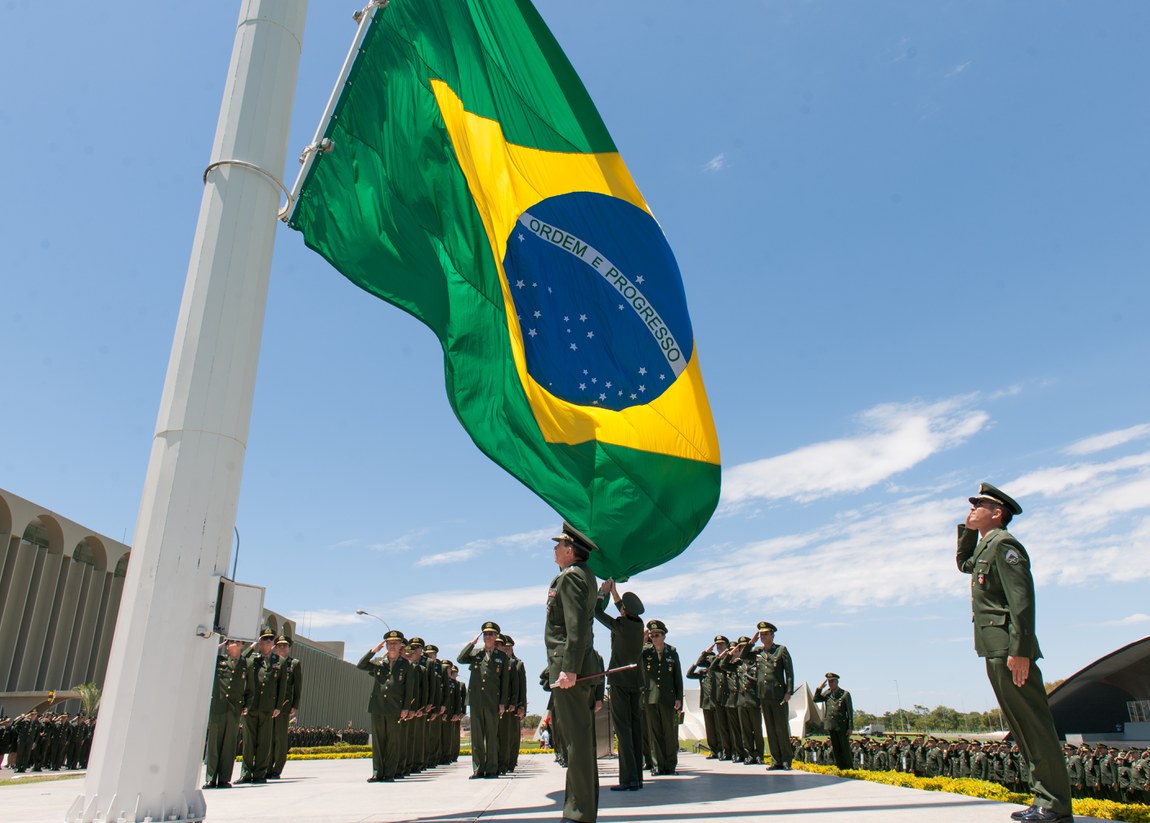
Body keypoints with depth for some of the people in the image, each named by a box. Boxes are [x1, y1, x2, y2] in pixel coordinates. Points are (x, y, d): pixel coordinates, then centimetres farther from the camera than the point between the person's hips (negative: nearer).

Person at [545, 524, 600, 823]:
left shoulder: (569, 576, -11)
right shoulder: (585, 575, 17)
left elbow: (576, 626, -21)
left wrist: (569, 669, -24)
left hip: (569, 665, -11)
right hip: (578, 666, 11)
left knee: (576, 737, -9)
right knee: (580, 738, 14)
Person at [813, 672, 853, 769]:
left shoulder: (845, 694, -5)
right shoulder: (827, 693, 8)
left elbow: (850, 711, -5)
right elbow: (816, 699, 10)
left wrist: (850, 728, -8)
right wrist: (819, 688, -1)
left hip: (842, 725, -4)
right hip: (830, 725, 4)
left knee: (845, 748, 1)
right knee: (835, 748, 9)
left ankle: (848, 768, 9)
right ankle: (839, 768, 16)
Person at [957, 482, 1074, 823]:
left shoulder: (1003, 544, -11)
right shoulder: (984, 547, 18)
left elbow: (1022, 599, -20)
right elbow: (963, 563, 39)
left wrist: (1019, 651, -25)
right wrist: (967, 530, 23)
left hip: (1010, 649, -10)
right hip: (996, 652, 10)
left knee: (1034, 725, -5)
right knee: (1023, 727, 12)